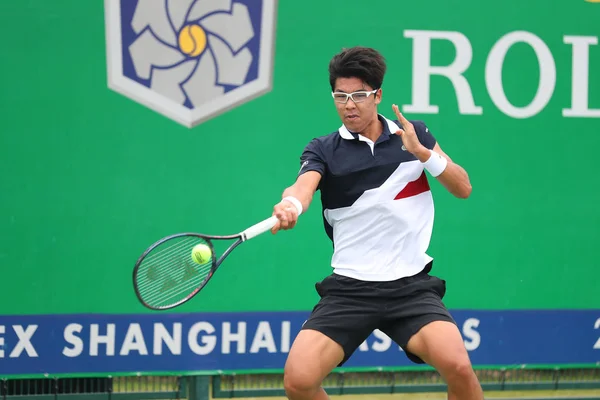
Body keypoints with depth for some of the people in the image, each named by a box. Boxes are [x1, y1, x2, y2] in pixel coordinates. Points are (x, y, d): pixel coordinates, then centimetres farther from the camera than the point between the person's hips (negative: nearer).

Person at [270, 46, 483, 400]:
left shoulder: (414, 135, 8)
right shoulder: (323, 150, 2)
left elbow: (463, 187, 4)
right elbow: (304, 185, -18)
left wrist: (422, 152, -12)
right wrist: (290, 206, -42)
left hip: (411, 287, 0)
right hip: (349, 288, 0)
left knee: (458, 367, -24)